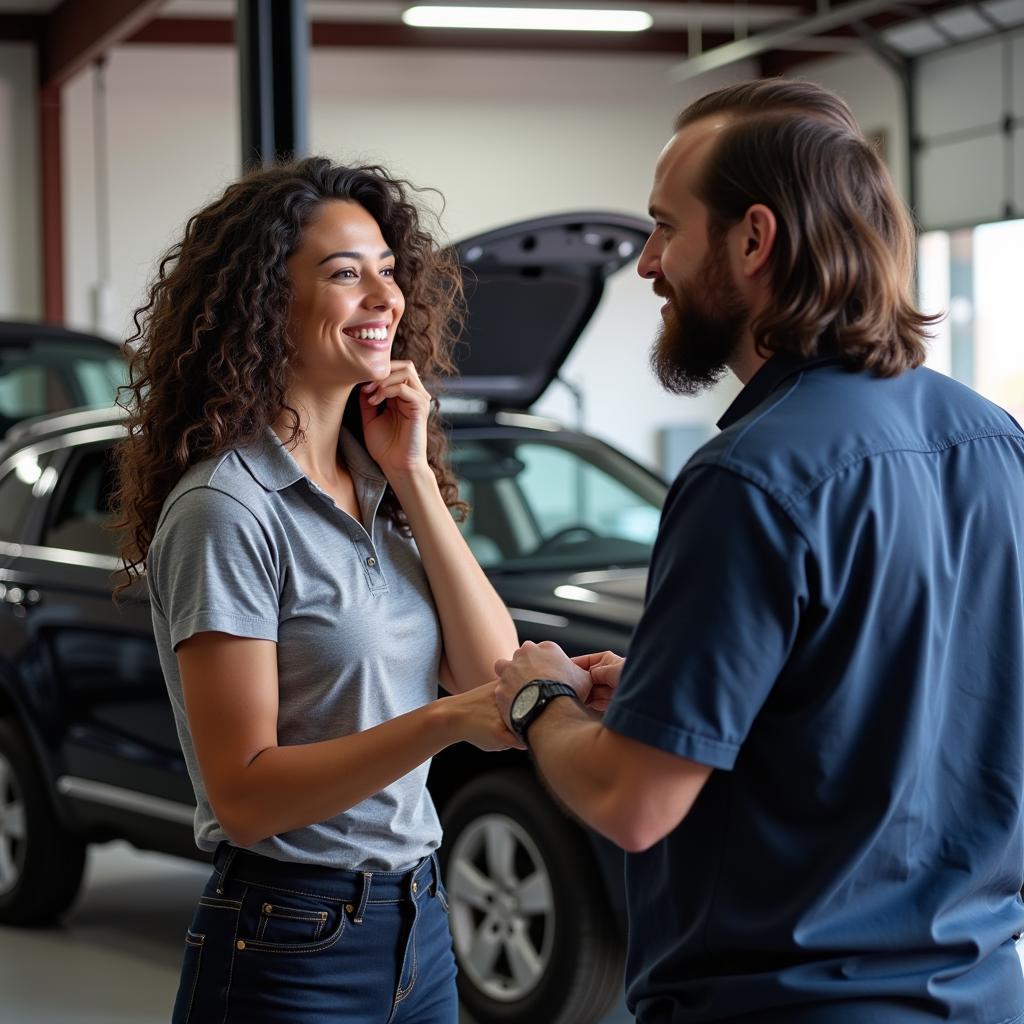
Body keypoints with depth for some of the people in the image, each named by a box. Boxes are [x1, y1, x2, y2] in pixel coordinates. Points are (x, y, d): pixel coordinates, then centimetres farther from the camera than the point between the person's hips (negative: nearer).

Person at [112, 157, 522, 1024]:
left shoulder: (384, 489, 7)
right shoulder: (228, 508, -15)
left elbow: (498, 693, -2)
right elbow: (244, 798, -18)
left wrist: (415, 482, -6)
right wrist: (443, 721, -30)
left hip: (415, 926, 7)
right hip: (291, 952, -7)